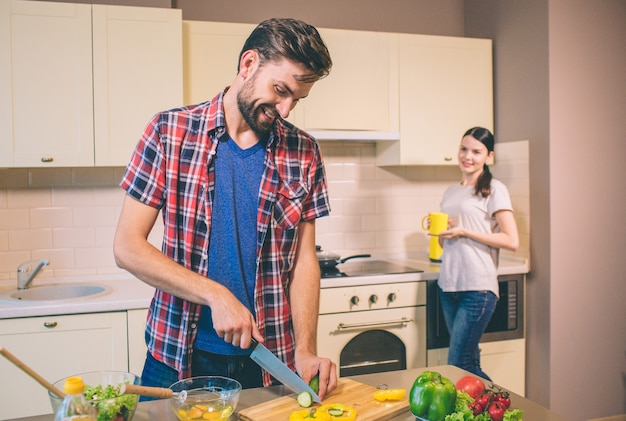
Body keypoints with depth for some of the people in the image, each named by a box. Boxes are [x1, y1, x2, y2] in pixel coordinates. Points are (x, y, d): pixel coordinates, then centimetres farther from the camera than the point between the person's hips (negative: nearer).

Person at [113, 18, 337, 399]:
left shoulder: (303, 153, -1)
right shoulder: (169, 131, -7)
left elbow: (304, 259, 0)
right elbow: (127, 247, -9)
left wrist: (305, 350, -11)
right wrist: (215, 295, -19)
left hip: (269, 359, 2)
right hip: (178, 357, -1)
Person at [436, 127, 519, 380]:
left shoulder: (494, 189, -4)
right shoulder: (451, 192, 16)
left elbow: (512, 241, -11)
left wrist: (464, 231, -13)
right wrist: (439, 230, 0)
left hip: (478, 288, -7)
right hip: (449, 284, 7)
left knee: (459, 365, -6)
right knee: (470, 364, 10)